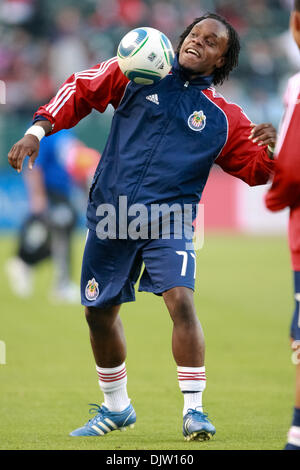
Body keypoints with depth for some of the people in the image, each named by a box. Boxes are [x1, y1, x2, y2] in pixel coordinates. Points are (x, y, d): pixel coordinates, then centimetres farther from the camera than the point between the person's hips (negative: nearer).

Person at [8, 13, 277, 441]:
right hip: (110, 217, 2)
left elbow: (254, 169, 7)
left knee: (181, 300, -24)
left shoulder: (224, 117, 5)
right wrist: (37, 131, -1)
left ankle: (194, 411, -16)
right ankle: (116, 407, 32)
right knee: (99, 312, 11)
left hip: (169, 222, -2)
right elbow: (81, 91, 11)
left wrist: (268, 149, -17)